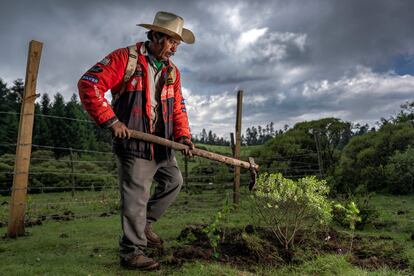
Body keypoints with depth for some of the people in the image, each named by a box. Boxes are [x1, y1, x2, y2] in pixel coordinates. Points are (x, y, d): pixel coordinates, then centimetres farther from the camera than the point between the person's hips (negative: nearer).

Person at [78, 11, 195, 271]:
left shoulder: (173, 71, 11)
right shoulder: (125, 58, -9)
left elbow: (178, 108, 13)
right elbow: (89, 84, -15)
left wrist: (183, 136, -2)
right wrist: (110, 120, -20)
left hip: (162, 144, 8)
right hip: (133, 142, -7)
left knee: (174, 181, 15)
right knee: (136, 196, -4)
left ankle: (144, 223, 31)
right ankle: (132, 252, 11)